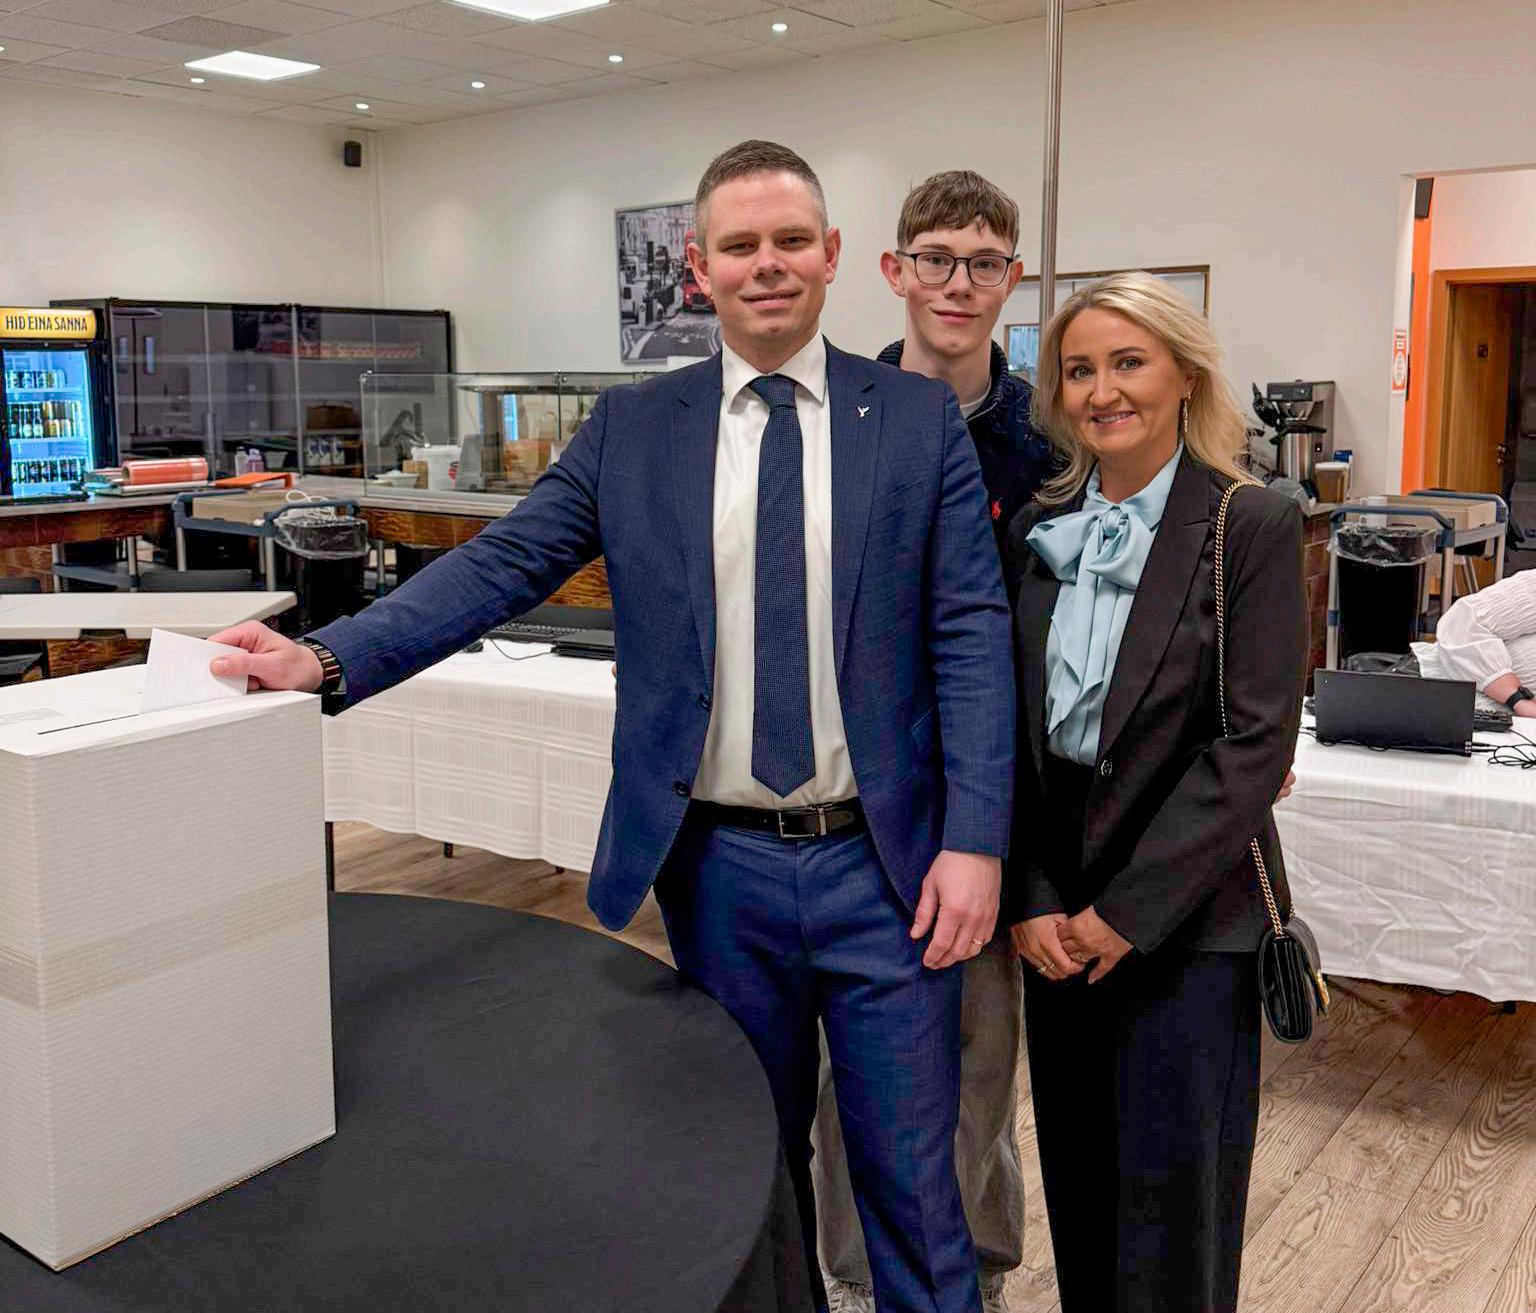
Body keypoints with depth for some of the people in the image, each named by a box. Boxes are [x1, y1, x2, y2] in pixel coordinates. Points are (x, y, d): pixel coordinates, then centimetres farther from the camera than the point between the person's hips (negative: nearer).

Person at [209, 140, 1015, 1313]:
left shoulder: (921, 420, -1)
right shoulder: (633, 428, 3)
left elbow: (972, 636, -5)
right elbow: (498, 567, -4)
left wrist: (974, 841, -12)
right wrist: (328, 659, -18)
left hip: (883, 864, -1)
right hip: (720, 866, 2)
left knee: (911, 1179, 10)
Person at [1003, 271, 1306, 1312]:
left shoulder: (1254, 526, -9)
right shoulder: (1041, 529, 5)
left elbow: (1256, 741, -13)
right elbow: (1014, 725, 5)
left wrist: (1130, 910, -14)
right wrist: (1029, 899, -4)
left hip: (1187, 909, -4)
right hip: (1057, 908, 4)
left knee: (1170, 1182, 6)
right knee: (1077, 1169, 15)